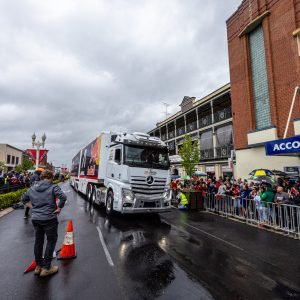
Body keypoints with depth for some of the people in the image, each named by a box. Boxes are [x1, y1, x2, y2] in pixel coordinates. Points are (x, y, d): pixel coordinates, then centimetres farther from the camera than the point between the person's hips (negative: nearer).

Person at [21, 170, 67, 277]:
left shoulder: (32, 188, 6)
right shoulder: (53, 187, -13)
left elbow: (24, 199, 19)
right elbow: (63, 197, -27)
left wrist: (33, 206, 16)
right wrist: (59, 208, -13)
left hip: (35, 219, 6)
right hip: (49, 218, -6)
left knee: (38, 241, 19)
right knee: (51, 241, 8)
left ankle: (38, 266, 32)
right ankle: (46, 268, 13)